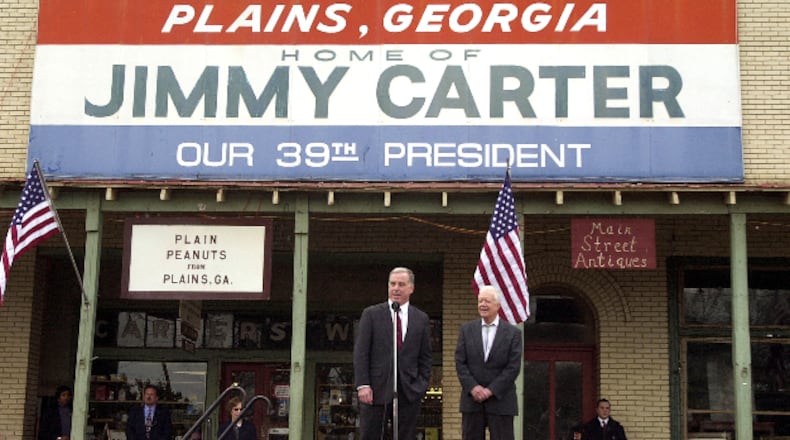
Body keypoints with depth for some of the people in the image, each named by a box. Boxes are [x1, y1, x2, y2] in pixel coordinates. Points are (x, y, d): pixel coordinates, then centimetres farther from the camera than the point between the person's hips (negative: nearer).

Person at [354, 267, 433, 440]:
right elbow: (361, 353, -1)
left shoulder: (421, 319, 10)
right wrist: (363, 385, -9)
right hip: (376, 388, -2)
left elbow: (425, 356, 12)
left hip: (410, 390, 2)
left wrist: (422, 384, 0)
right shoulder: (371, 314, 3)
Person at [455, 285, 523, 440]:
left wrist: (491, 390, -12)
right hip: (472, 399, 2)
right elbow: (460, 362, 3)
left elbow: (513, 367, -5)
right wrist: (473, 387, -11)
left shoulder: (513, 332, 1)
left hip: (500, 399, -2)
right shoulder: (466, 329, 8)